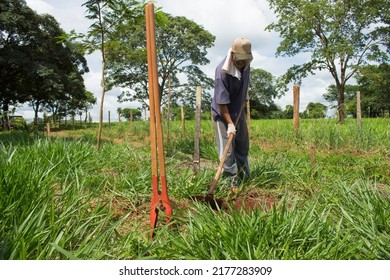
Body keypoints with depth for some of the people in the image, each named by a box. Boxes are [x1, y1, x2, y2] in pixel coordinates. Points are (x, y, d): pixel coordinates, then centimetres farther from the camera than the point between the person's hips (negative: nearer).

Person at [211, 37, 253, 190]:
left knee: (243, 145, 16)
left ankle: (244, 175, 33)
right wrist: (229, 123, -26)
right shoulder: (222, 71, -29)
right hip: (222, 114, -7)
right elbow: (221, 101, -28)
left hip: (238, 111, 8)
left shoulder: (246, 64, -7)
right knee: (227, 148, -4)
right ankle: (234, 179, 7)